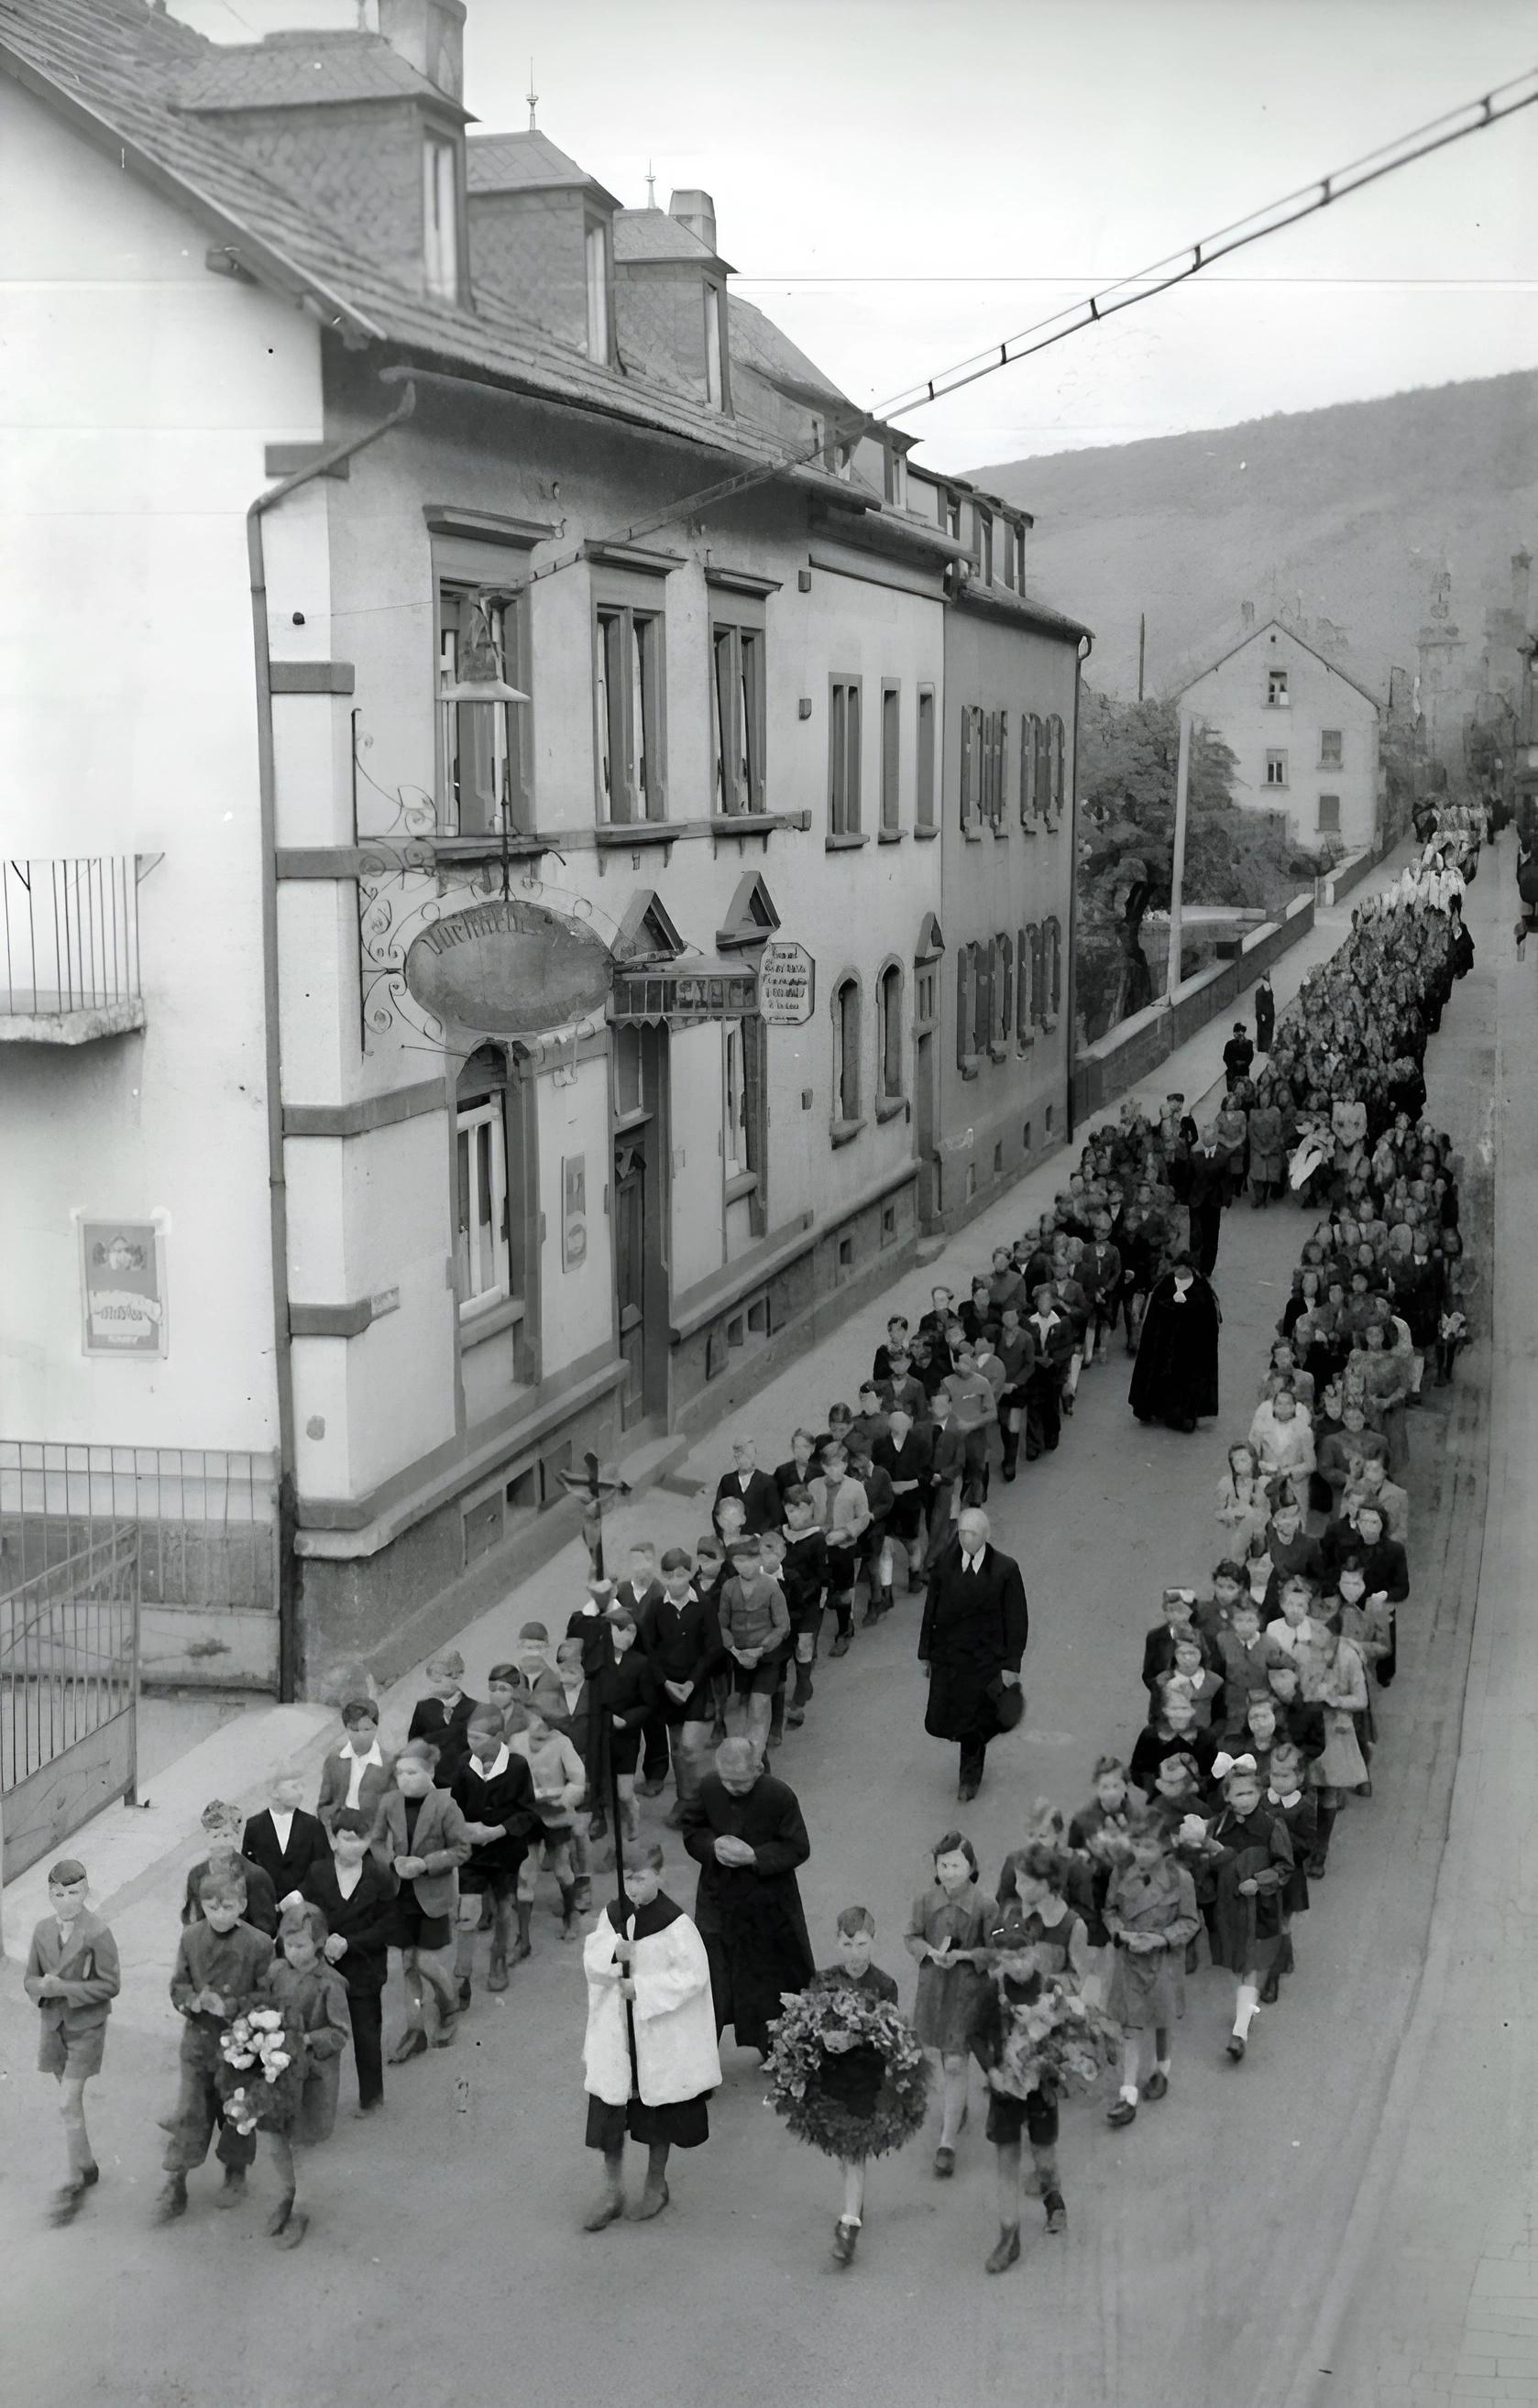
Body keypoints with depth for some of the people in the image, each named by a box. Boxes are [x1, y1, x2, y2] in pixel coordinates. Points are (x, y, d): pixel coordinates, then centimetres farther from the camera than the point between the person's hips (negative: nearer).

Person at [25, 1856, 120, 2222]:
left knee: (68, 2104, -8)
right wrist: (43, 1986, -18)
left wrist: (65, 1988, -23)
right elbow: (30, 1979, 6)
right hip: (53, 2024, 6)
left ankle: (76, 2179, 2)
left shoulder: (97, 1934, -17)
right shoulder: (44, 1930, 0)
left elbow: (110, 1985, -15)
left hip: (86, 2027, -6)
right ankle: (87, 2166, 31)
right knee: (71, 2100, 15)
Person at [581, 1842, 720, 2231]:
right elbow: (591, 1961, -1)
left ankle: (656, 2184, 33)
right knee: (608, 2110, 3)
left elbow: (693, 1976, -18)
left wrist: (642, 1988, -21)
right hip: (615, 2031, 4)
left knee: (658, 2112, 13)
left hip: (660, 2034, -4)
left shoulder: (674, 1923, -17)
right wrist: (612, 1951, -23)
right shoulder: (611, 1913, -2)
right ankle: (612, 2192, 18)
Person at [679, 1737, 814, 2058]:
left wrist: (754, 1856, -27)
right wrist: (713, 1845, -21)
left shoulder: (780, 1796, -21)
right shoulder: (709, 1788, -12)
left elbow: (797, 1848, -14)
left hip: (768, 1901, -1)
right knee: (712, 1977, 2)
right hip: (719, 1896, 1)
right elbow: (692, 1830, 2)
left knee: (776, 1977, 15)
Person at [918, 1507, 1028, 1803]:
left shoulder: (1005, 1569, -13)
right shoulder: (944, 1565, -8)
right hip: (947, 1655, 3)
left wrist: (1011, 1665, -8)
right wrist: (925, 1653, 5)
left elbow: (1016, 1620, -8)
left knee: (972, 1723, 6)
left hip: (985, 1661, -3)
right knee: (939, 1722, 10)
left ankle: (969, 1778, 30)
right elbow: (931, 1610, 1)